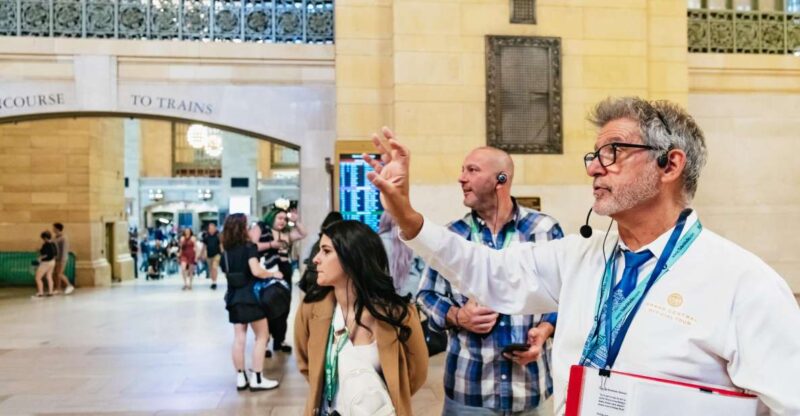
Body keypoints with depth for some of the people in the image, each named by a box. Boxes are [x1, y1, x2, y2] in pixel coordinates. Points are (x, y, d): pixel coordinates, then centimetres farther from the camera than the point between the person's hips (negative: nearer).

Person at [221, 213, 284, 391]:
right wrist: (273, 274, -7)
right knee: (262, 336, 4)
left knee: (239, 338, 7)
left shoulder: (227, 250, 7)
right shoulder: (248, 246, -11)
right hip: (250, 295, -6)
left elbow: (227, 272, 11)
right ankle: (256, 378, 2)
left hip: (234, 296, 6)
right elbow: (256, 271, -22)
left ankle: (241, 378, 10)